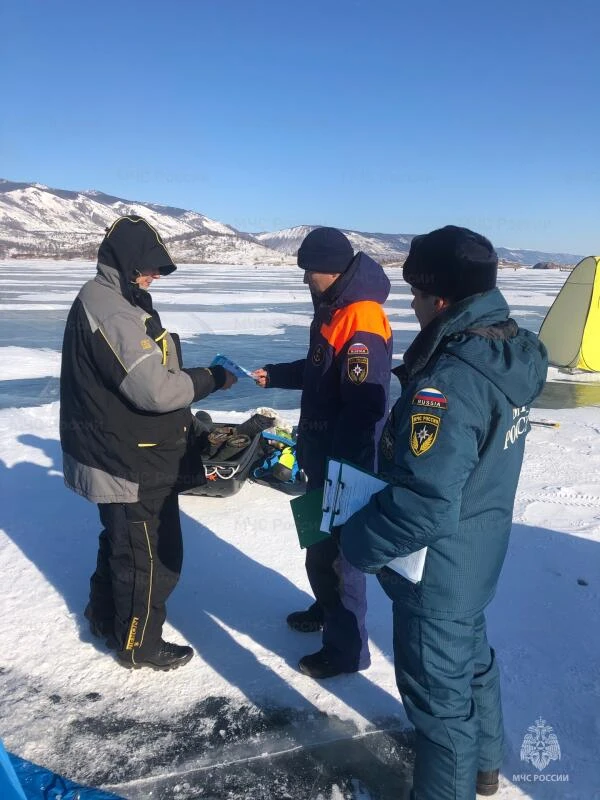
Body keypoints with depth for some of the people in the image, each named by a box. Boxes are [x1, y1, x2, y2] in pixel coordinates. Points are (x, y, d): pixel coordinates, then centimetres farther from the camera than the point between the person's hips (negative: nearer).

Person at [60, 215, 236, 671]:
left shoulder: (100, 301, 11)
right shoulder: (113, 312, -24)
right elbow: (155, 390, -30)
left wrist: (194, 378, 7)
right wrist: (211, 379, -17)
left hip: (117, 456, 10)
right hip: (133, 464, -10)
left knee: (122, 540, 26)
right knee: (151, 554, 6)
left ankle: (106, 617, 44)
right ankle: (140, 645, 24)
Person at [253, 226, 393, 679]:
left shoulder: (362, 322, -25)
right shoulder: (333, 309, 8)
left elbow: (363, 409, -28)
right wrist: (274, 375, 13)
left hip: (346, 466, -10)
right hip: (322, 456, 10)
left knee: (338, 551, 3)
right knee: (319, 541, 24)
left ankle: (347, 648, 20)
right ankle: (326, 609, 45)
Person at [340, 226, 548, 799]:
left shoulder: (449, 383, -33)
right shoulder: (509, 353, -3)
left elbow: (423, 506, -33)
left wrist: (356, 544, -17)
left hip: (437, 570, -9)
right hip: (479, 555, 9)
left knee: (437, 687, 13)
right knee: (470, 655, 28)